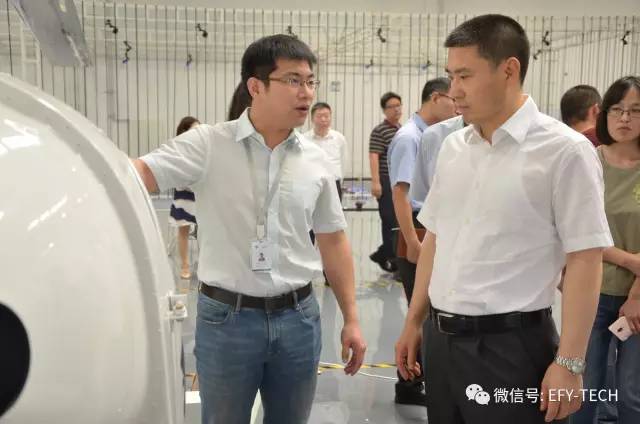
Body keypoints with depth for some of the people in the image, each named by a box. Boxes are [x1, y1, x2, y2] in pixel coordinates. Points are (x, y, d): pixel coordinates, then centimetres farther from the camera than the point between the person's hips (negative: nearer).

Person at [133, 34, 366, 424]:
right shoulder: (208, 143, -8)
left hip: (298, 317, 4)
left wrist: (351, 319, 8)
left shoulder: (315, 159, 3)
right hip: (226, 317, -3)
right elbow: (141, 173, -19)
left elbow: (333, 240, 9)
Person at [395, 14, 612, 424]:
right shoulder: (452, 147, 6)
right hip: (441, 338, 6)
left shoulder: (564, 151, -11)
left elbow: (585, 260, -12)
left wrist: (569, 363, -13)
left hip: (509, 344, -5)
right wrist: (414, 322, 14)